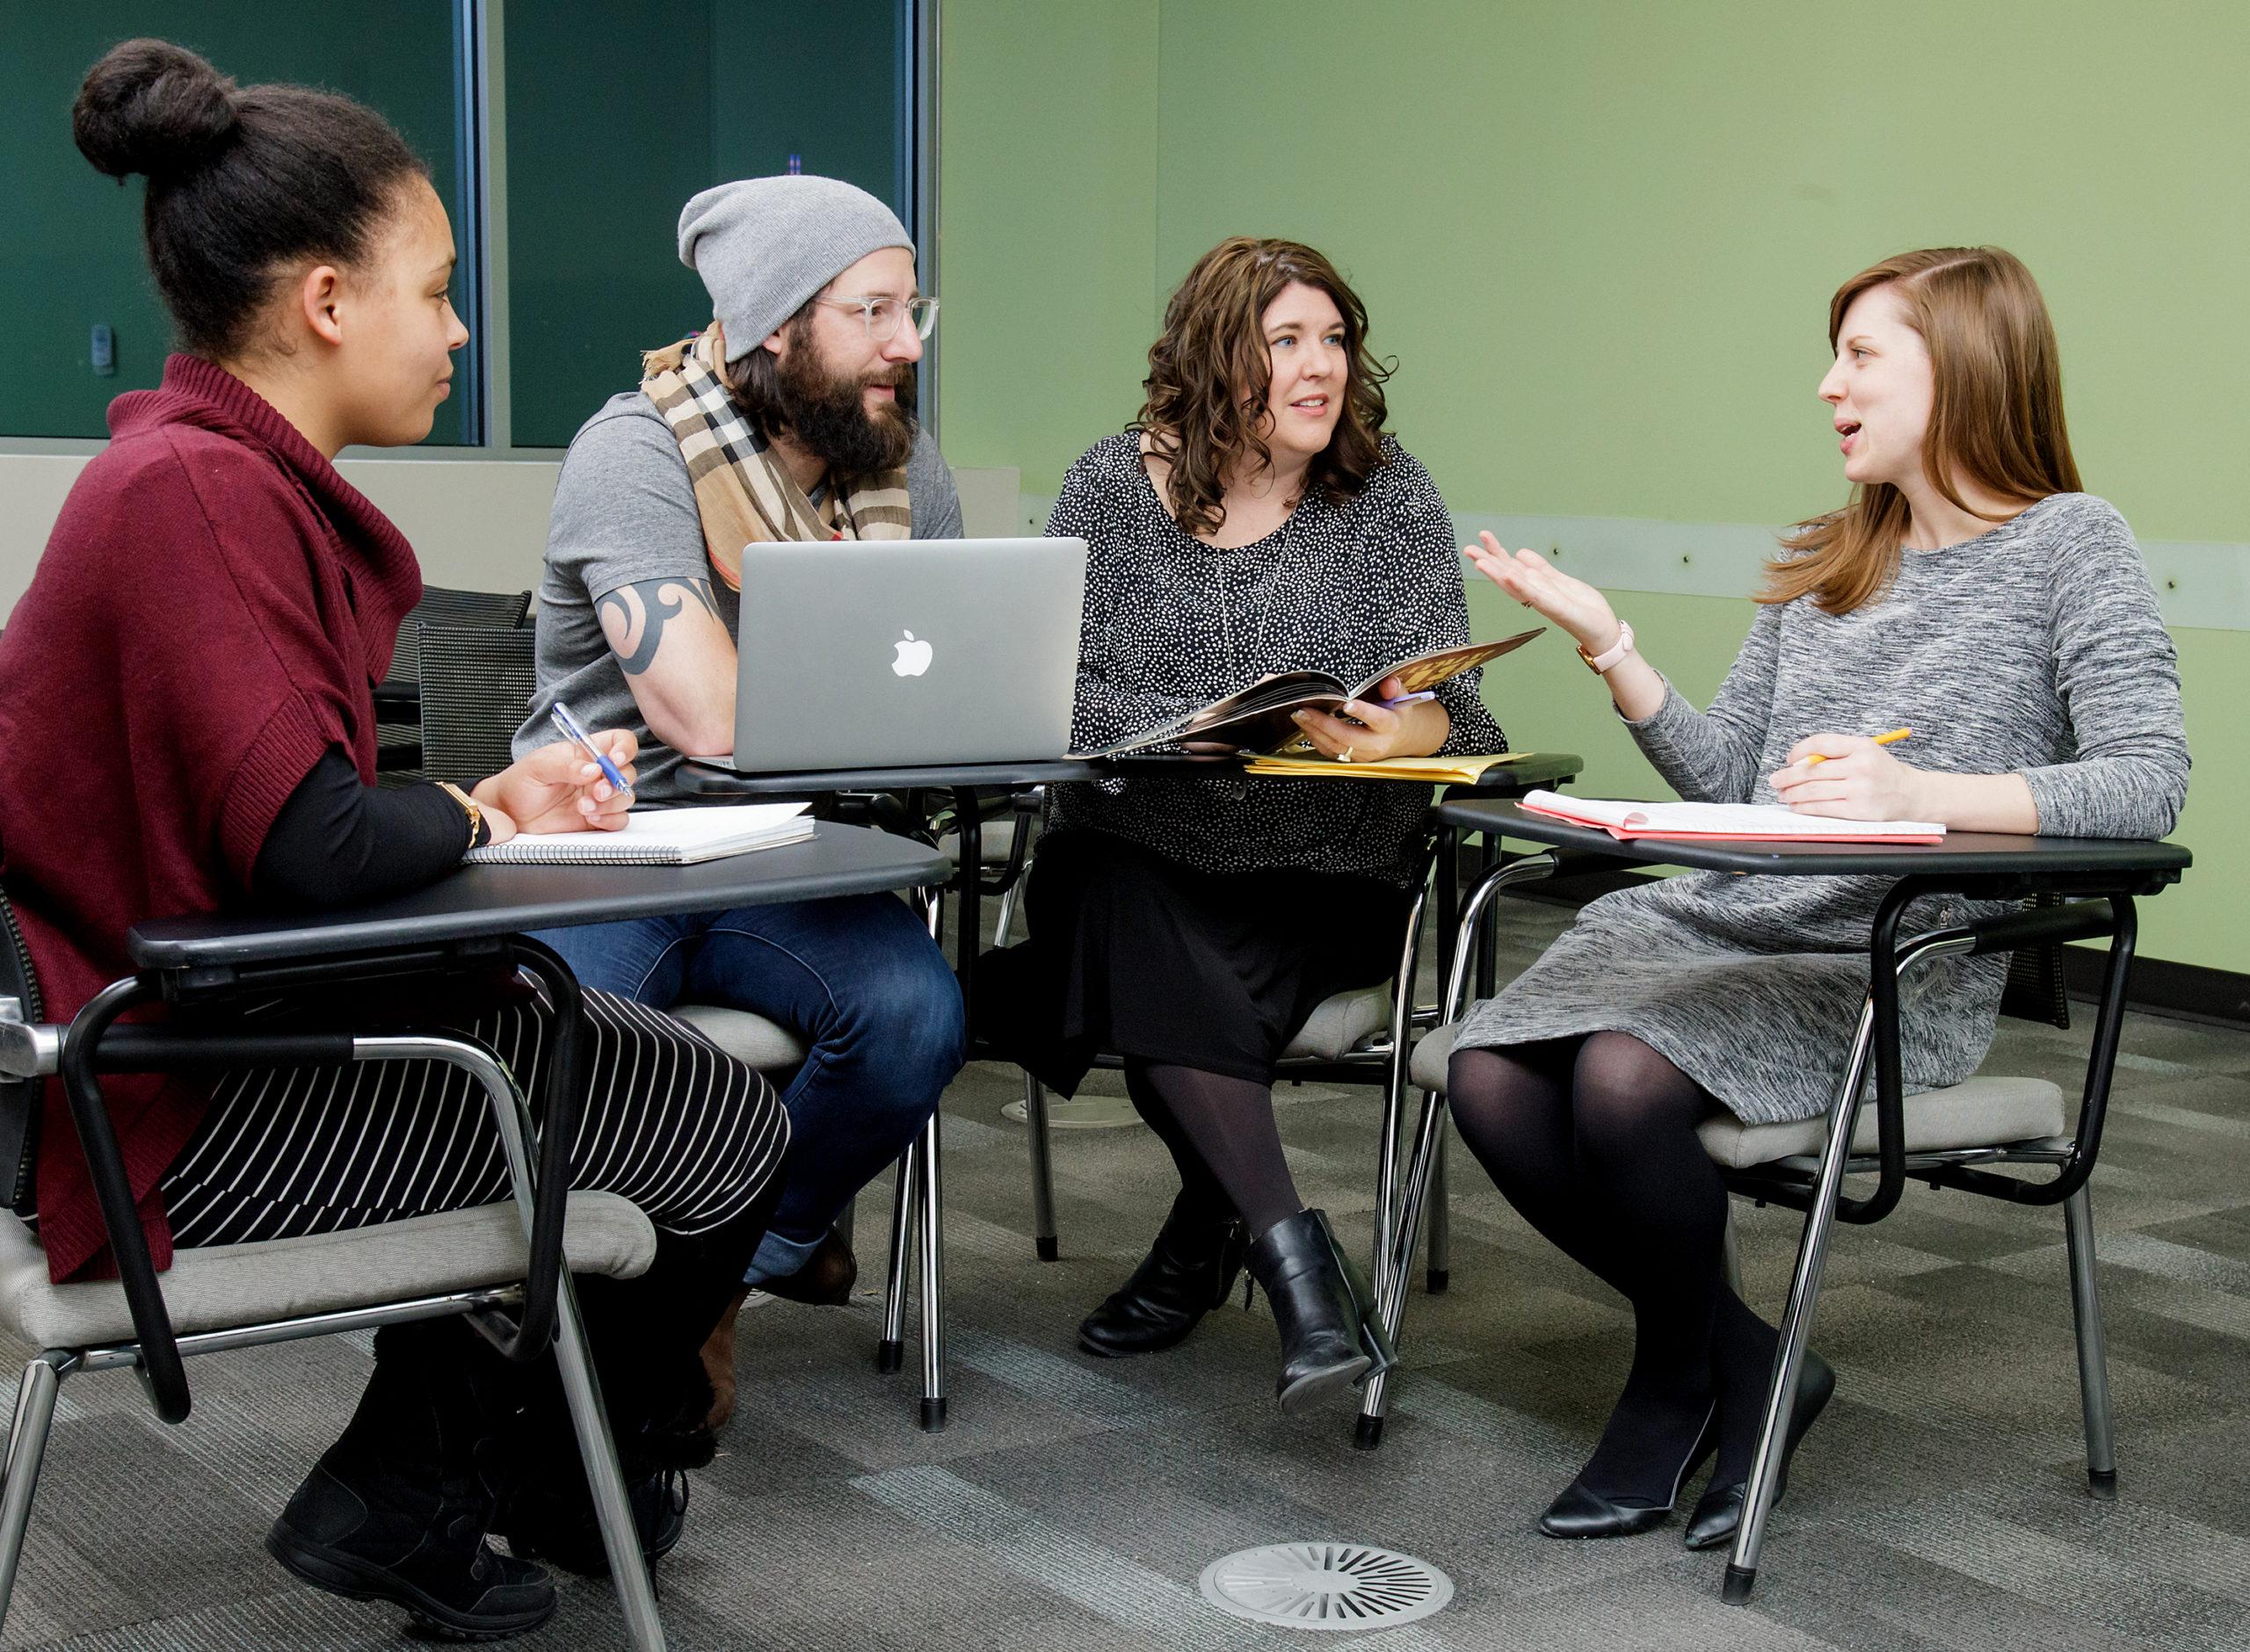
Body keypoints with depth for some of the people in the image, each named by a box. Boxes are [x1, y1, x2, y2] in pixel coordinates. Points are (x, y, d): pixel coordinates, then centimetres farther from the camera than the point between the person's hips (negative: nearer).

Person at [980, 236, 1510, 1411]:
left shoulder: (1391, 497, 6)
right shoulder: (1110, 489, 5)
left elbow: (1447, 698, -1)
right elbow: (1060, 691, -4)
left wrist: (1400, 733, -26)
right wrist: (1207, 730, -20)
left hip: (1324, 874, -1)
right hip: (1139, 852, 1)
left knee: (1164, 991, -28)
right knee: (1132, 935, -33)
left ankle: (1204, 1238, -2)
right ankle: (1294, 1257, -29)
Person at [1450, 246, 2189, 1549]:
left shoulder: (2068, 542, 0)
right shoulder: (1822, 562, 20)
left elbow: (2148, 781, -13)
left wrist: (1920, 791, -26)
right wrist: (1609, 643, 5)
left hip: (1902, 967, -6)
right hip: (1717, 920, 6)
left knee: (1625, 1080, -31)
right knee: (1492, 1075, -20)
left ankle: (1680, 1377, 0)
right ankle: (1744, 1363, 0)